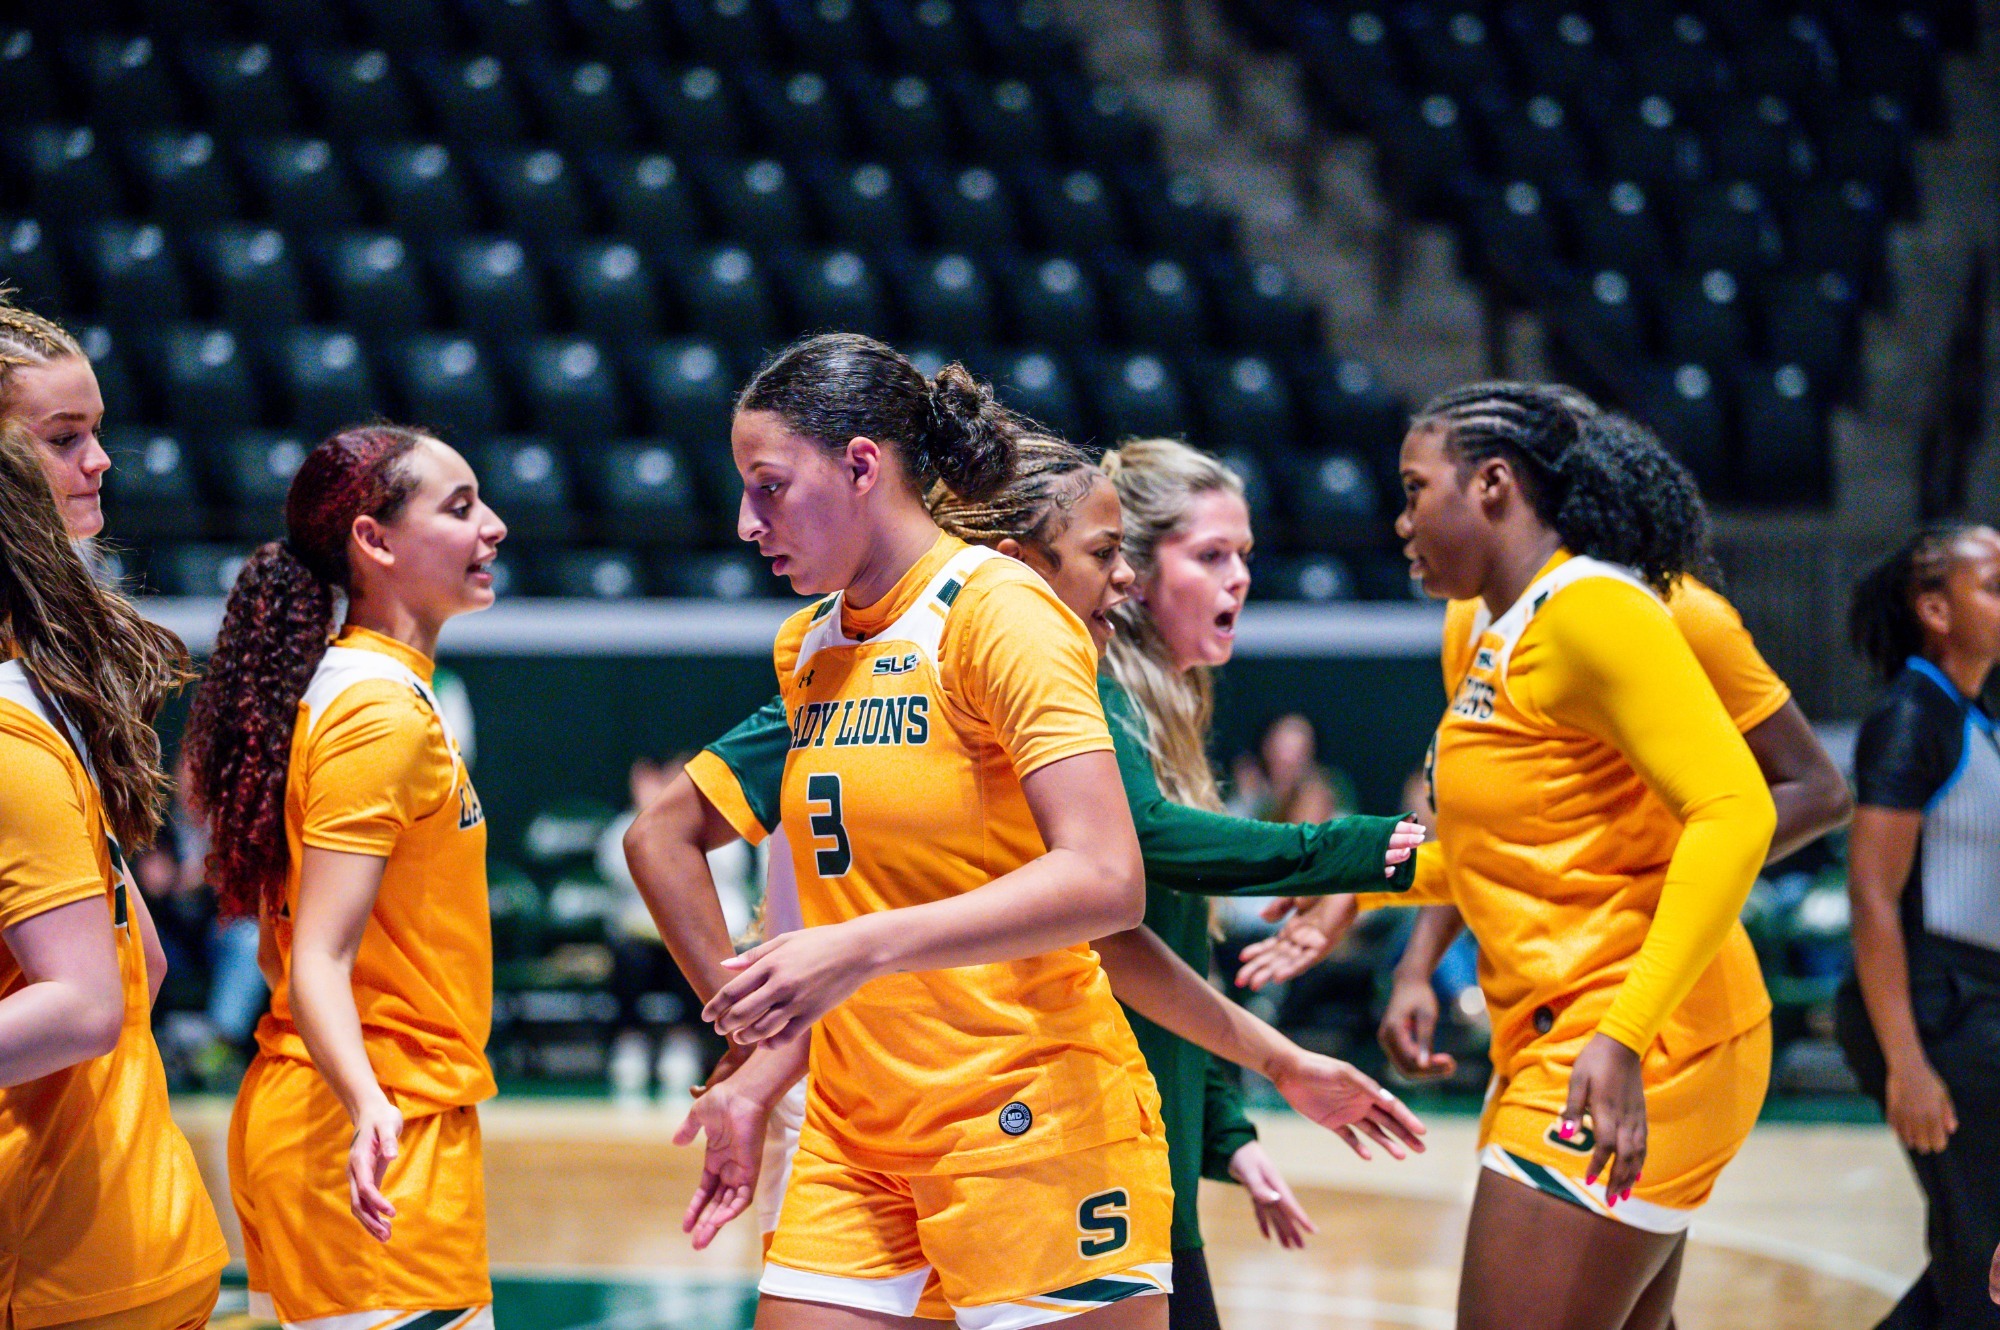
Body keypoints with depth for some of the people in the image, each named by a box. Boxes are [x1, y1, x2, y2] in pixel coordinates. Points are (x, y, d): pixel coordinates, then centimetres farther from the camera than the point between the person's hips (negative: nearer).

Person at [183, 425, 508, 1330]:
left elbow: (278, 945, 19)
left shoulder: (340, 689, 13)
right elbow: (318, 962, -22)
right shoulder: (384, 712, -15)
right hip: (389, 1139, -10)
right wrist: (371, 1110, -38)